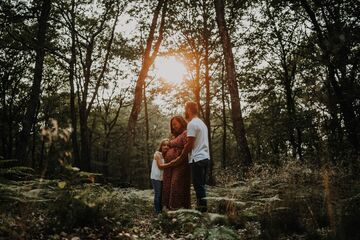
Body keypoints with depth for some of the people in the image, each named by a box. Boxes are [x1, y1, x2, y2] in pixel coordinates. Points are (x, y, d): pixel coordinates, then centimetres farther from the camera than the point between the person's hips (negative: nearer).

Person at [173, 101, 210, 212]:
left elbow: (189, 145, -14)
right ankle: (203, 207, 16)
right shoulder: (202, 123, 19)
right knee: (201, 185, 13)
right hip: (205, 157, 10)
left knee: (198, 185, -6)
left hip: (197, 159, -10)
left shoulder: (192, 124, -11)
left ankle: (202, 208, -4)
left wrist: (180, 158, -4)